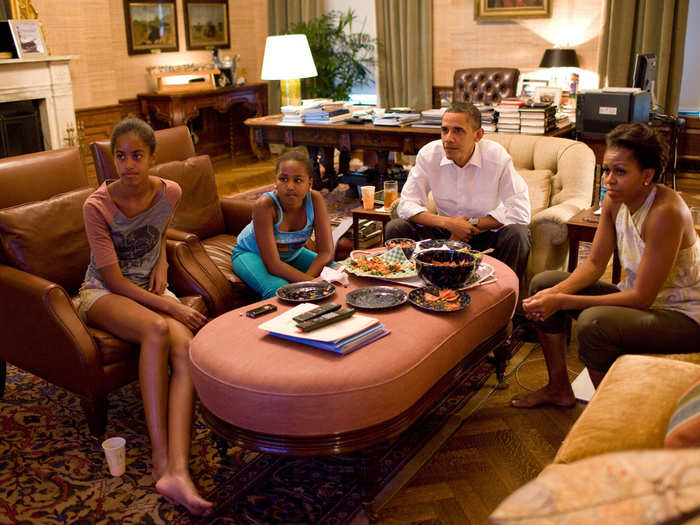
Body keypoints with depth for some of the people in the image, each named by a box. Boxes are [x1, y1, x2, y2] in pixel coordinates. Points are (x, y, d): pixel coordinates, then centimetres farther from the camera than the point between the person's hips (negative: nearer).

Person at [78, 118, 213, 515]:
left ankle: (178, 472, -41)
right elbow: (113, 279, -16)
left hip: (150, 288, 4)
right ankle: (161, 461, -33)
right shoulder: (98, 206, -16)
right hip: (103, 293, -3)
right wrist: (171, 307, -23)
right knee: (157, 329, -37)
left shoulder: (170, 193, -4)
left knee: (185, 347, -30)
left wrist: (162, 263, 2)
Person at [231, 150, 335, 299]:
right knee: (279, 290, -33)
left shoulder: (315, 199, -24)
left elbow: (327, 252, -22)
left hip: (292, 254, 5)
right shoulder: (265, 205, -34)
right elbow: (273, 265, -35)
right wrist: (310, 282, -43)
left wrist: (306, 279, -37)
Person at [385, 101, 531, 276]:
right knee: (395, 228, -17)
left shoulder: (497, 156, -17)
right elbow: (406, 205, -10)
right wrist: (448, 223, -23)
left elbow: (520, 212, -19)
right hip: (446, 230, 2)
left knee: (518, 234, -31)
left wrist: (472, 224, -20)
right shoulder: (428, 154, -11)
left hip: (487, 231, -2)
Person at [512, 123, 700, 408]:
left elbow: (642, 297, -28)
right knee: (543, 283, 2)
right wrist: (555, 293, -18)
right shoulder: (615, 200, -5)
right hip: (640, 299, 8)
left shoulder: (666, 211, -28)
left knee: (593, 321, -35)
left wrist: (562, 302, -30)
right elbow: (594, 264, 2)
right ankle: (559, 389, 14)